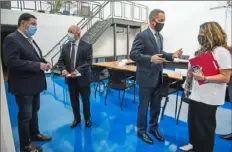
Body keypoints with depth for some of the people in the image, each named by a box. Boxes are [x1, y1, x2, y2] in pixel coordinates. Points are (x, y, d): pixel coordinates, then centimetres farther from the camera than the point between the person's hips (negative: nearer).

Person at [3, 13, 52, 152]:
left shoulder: (30, 39, 12)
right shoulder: (12, 39, -16)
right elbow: (11, 62, -26)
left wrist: (44, 62, -2)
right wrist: (38, 65, -26)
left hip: (34, 83, 9)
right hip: (23, 85, -9)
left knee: (34, 111, 21)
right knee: (25, 115, 6)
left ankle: (35, 134, 41)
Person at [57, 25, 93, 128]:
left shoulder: (87, 46, -7)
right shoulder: (65, 46, 6)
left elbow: (88, 62, -15)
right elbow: (61, 61, 6)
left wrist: (78, 71, -27)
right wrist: (63, 70, -15)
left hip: (83, 78, -4)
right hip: (70, 78, 4)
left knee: (85, 100, 11)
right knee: (74, 100, 15)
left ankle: (87, 119, 32)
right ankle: (77, 118, 36)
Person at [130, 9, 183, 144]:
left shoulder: (160, 36, 12)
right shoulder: (142, 36, -13)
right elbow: (133, 54, -19)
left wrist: (172, 55, 2)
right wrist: (150, 59, -30)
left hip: (158, 78, 8)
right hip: (147, 78, -7)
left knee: (156, 106, 18)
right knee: (144, 106, 7)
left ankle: (154, 128, 37)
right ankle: (141, 131, 26)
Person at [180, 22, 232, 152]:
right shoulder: (204, 50, 11)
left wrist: (204, 78, -29)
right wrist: (191, 72, 4)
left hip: (208, 98, -8)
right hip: (196, 94, 9)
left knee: (204, 126, 9)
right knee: (193, 122, 21)